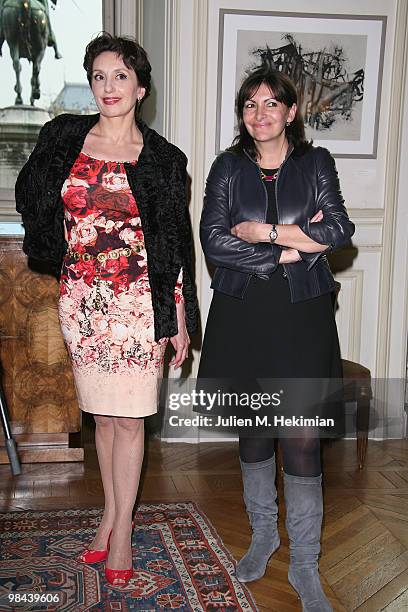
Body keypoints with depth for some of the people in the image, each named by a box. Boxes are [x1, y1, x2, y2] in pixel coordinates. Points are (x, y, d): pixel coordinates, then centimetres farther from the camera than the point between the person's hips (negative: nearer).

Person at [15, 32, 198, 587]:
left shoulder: (162, 159, -3)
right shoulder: (64, 137, 3)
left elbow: (176, 245, -2)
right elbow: (33, 199, 18)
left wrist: (180, 321, -3)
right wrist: (61, 252, 11)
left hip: (137, 300, -3)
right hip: (80, 297, 3)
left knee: (128, 416, 3)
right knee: (101, 413, 13)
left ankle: (121, 526, 19)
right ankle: (110, 514, 30)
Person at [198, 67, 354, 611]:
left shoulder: (316, 163, 5)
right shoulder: (228, 167, 6)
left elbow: (340, 230, -10)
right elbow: (213, 241, -8)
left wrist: (262, 230, -13)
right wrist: (293, 246, -13)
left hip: (301, 315, -1)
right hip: (242, 314, 2)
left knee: (303, 438, -3)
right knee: (253, 428, 12)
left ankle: (305, 563, 13)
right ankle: (263, 534, 33)